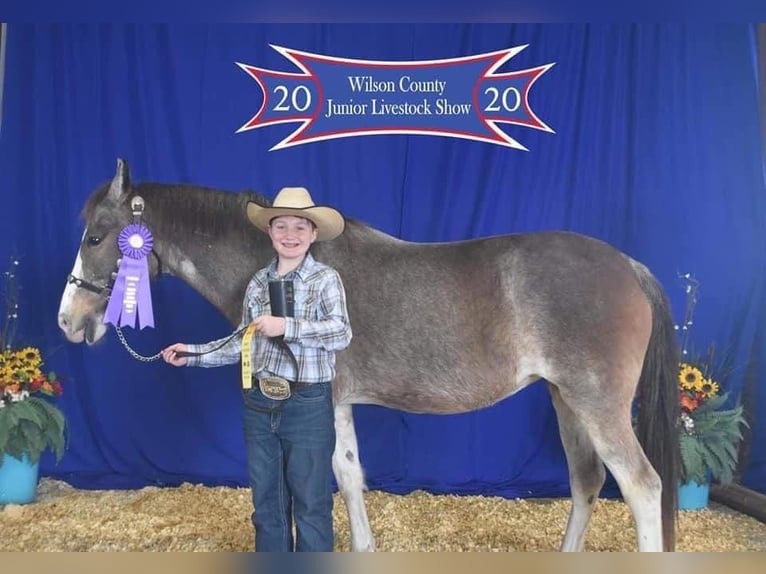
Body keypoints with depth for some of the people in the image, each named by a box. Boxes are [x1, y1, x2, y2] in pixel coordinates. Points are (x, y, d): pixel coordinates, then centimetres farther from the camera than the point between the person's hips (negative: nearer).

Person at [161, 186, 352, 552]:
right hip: (259, 405, 5)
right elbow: (243, 343, 10)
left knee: (310, 505, 7)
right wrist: (192, 354, 5)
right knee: (266, 503, 17)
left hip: (307, 406, -5)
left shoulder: (326, 279, -8)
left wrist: (286, 327, -32)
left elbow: (341, 334, -23)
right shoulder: (258, 283, 6)